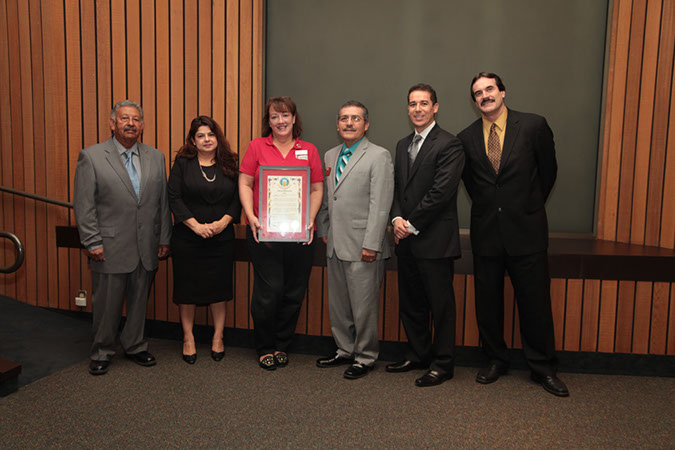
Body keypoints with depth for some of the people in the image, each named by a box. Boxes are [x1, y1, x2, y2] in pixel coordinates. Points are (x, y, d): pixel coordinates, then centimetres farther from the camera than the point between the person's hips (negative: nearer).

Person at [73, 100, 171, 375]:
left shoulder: (156, 158, 8)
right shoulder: (91, 157, -3)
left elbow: (163, 202, 9)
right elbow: (83, 205, -5)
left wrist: (164, 239, 6)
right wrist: (93, 243, -10)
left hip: (146, 249, 3)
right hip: (109, 249, -3)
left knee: (139, 301, 14)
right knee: (106, 304, 7)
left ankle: (134, 346, 33)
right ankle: (101, 352, 27)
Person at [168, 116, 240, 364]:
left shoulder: (229, 165, 6)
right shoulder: (182, 164, 2)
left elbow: (237, 199, 3)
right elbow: (174, 198, -5)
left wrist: (223, 222, -12)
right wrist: (196, 225, -14)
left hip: (222, 239, 1)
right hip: (187, 238, -1)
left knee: (219, 286, 6)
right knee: (187, 286, 6)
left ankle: (218, 337, 21)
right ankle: (188, 338, 21)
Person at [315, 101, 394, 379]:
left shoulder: (379, 156, -7)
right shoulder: (330, 156, 15)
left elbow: (380, 205, -13)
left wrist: (371, 244, -17)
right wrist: (323, 231, 13)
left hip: (362, 247, -7)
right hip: (335, 245, 7)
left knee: (364, 305, 2)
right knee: (338, 303, 16)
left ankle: (365, 356, 19)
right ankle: (345, 350, 32)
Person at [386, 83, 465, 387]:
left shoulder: (449, 145, -8)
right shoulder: (403, 145, 16)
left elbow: (440, 192, -16)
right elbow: (398, 187, 14)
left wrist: (412, 224, -13)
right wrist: (397, 218, -4)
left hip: (435, 240, -7)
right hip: (406, 239, 8)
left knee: (440, 304, 3)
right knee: (410, 303, 16)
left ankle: (442, 364, 17)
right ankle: (418, 355, 32)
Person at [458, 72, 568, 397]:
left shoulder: (533, 126, -2)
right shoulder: (467, 138, 5)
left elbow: (548, 170, 8)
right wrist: (487, 208, 13)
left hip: (526, 230, -2)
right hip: (486, 232, 3)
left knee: (535, 301, 4)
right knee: (488, 303, 10)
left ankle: (543, 367, 21)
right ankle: (496, 361, 28)